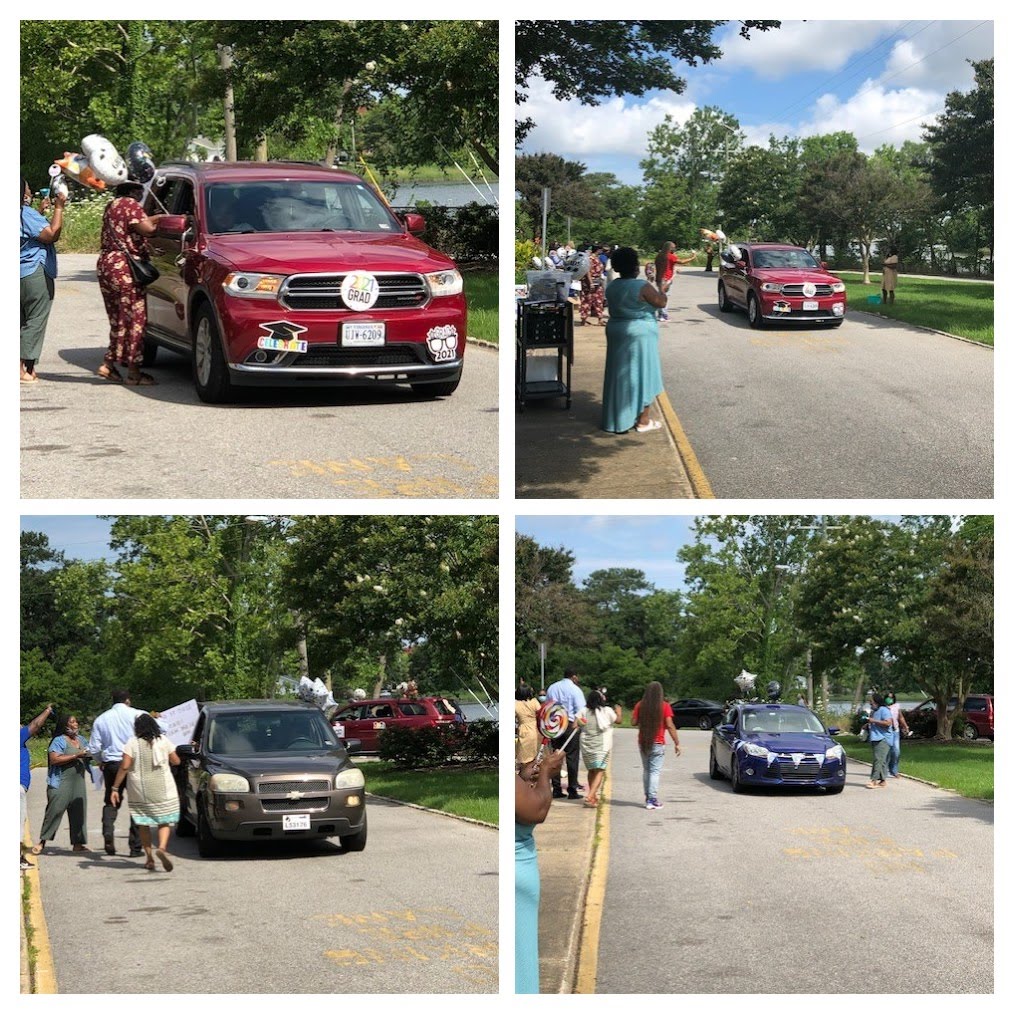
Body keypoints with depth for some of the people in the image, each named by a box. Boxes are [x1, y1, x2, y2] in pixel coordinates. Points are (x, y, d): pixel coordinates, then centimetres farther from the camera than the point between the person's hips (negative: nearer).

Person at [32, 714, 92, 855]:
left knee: (79, 811, 5)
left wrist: (89, 756, 5)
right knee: (55, 810, -8)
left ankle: (78, 843, 10)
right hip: (62, 783, -7)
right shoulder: (59, 741, -8)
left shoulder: (80, 740, 15)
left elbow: (86, 756, 29)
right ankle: (42, 842, 0)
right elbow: (54, 759, -20)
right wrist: (76, 756, -20)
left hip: (79, 781, 7)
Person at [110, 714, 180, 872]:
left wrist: (115, 788, -9)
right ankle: (162, 847, -21)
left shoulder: (132, 743, -5)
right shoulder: (163, 740, 0)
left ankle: (149, 858, 11)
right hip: (163, 788, 0)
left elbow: (124, 767, -12)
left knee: (143, 823, 12)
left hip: (139, 790, 0)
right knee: (165, 820, 6)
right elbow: (176, 761, 6)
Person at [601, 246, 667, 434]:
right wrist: (661, 291, 12)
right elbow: (661, 302, -9)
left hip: (616, 332, 7)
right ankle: (643, 420, 7)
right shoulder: (642, 287, -18)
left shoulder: (612, 287, 3)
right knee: (641, 375, 2)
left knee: (620, 375, 14)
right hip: (640, 334, -7)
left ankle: (616, 417, 21)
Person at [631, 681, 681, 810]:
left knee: (646, 770, 15)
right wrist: (677, 743, -7)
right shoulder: (664, 706, -7)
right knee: (655, 771, -3)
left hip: (643, 743, 3)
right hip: (657, 744, -3)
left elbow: (634, 722, -1)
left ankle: (648, 798, 18)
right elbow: (670, 726, -10)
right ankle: (652, 800, -11)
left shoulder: (640, 705, 0)